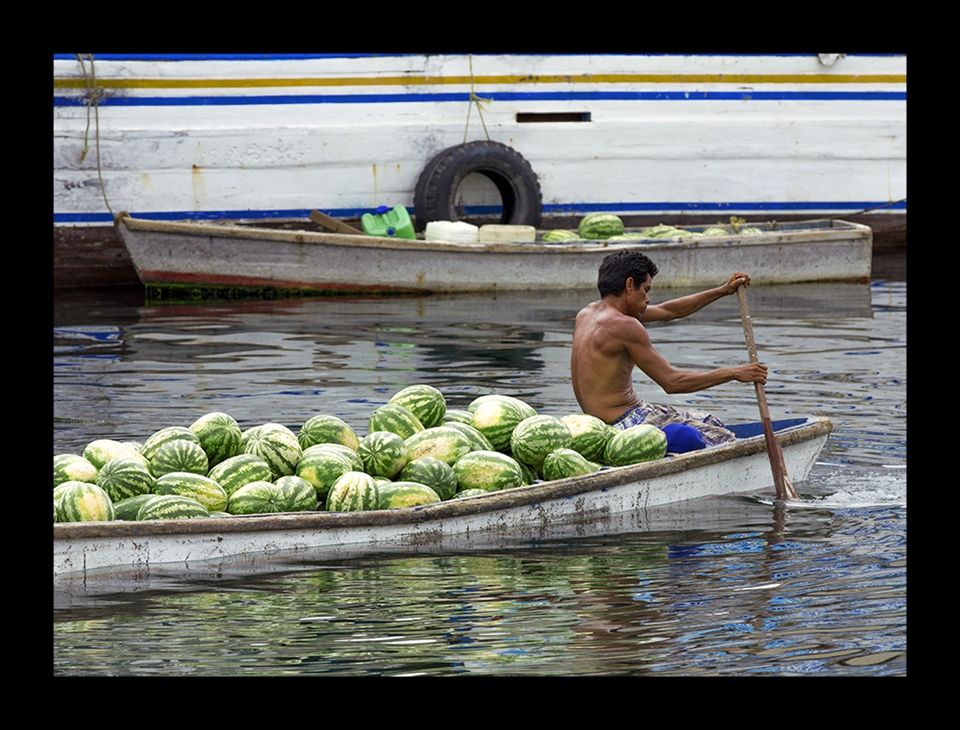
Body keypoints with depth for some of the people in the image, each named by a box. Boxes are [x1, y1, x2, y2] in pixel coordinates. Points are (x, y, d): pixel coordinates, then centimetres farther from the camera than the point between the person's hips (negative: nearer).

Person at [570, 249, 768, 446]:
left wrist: (723, 291, 21)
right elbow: (671, 382, -17)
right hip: (626, 425, -10)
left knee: (711, 423, 20)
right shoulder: (623, 326, -18)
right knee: (724, 440, -7)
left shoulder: (588, 313, 12)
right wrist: (734, 373, -9)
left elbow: (666, 311, 21)